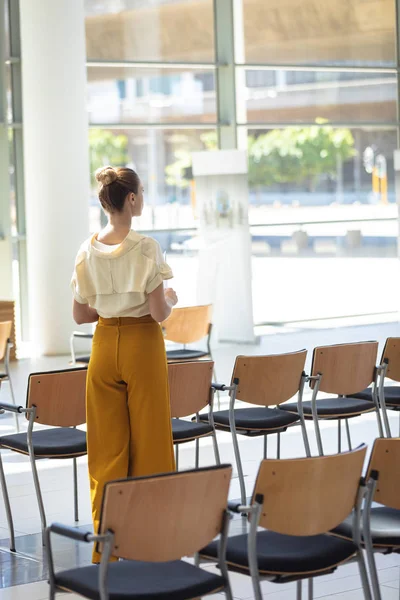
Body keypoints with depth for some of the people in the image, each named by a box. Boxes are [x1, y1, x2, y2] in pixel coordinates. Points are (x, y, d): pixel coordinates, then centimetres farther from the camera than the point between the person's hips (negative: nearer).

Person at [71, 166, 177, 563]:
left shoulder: (88, 250, 1)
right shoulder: (145, 248, -14)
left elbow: (80, 315, 4)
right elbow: (159, 312, -17)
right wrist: (171, 299, 4)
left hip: (104, 346, 5)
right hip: (142, 344, -5)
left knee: (106, 445, 10)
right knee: (147, 440, 6)